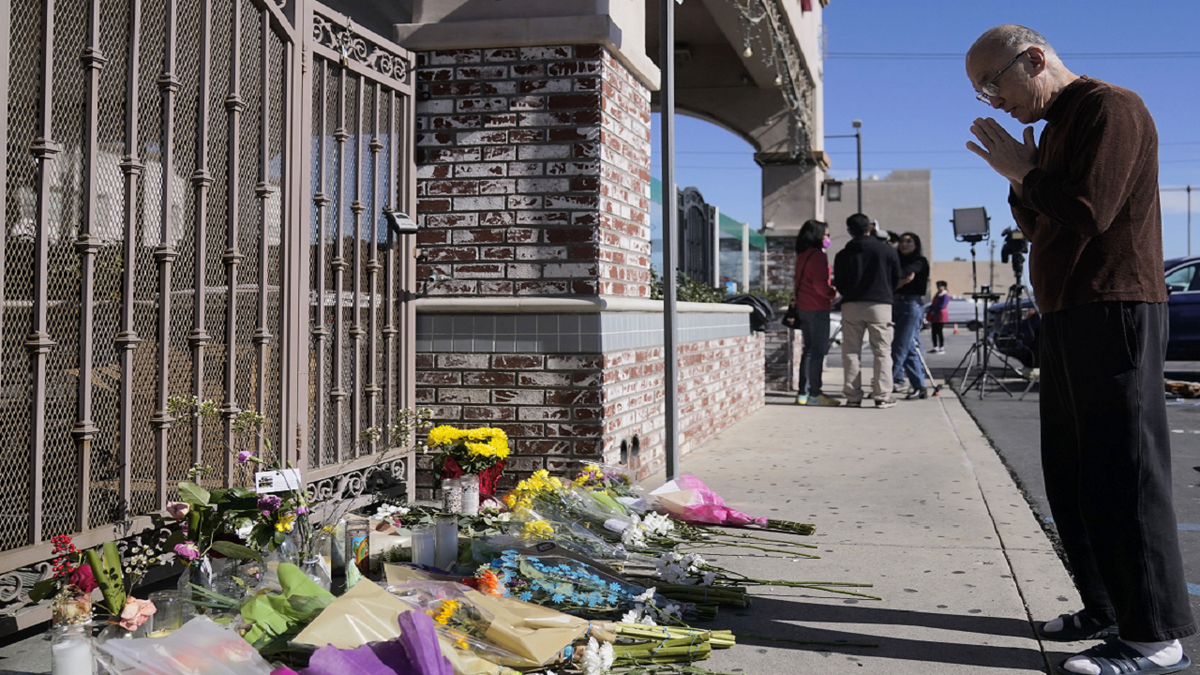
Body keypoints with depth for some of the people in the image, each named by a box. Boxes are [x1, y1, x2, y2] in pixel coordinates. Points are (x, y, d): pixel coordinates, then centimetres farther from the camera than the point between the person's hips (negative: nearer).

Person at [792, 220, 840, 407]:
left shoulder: (802, 256, 14)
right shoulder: (817, 256, -14)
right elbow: (820, 285, -20)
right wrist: (833, 294, -4)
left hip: (803, 307, 9)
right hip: (817, 308, -9)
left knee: (809, 350, 13)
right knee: (818, 351, -6)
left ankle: (803, 393, 15)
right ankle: (814, 394, -6)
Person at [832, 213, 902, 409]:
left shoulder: (842, 255, 4)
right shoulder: (888, 251, 3)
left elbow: (839, 284, 7)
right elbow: (896, 279, 10)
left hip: (851, 306, 1)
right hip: (880, 305, -1)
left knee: (850, 352, 5)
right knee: (882, 351, 3)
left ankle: (853, 396, 3)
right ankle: (882, 396, -1)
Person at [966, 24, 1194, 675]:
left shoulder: (1109, 108, -8)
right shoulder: (1057, 126, 22)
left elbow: (1088, 211, -19)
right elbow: (1035, 223, 22)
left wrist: (1023, 171, -7)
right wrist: (1020, 177, 5)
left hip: (1113, 310, -10)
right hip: (1067, 315, 10)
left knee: (1120, 473, -9)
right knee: (1071, 475, 11)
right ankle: (1106, 609, 20)